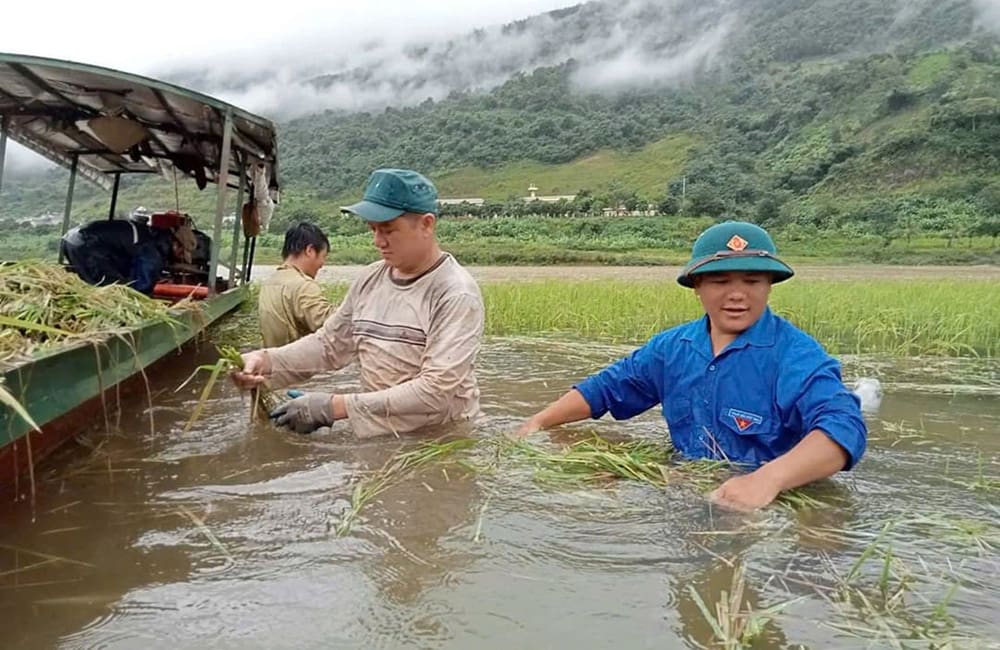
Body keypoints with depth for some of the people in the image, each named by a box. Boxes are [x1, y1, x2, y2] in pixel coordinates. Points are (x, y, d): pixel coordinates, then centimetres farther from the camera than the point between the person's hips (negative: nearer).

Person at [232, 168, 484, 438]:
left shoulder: (456, 294, -15)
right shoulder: (369, 279, 6)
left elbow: (437, 390, -21)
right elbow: (329, 343, 13)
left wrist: (336, 406, -23)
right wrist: (266, 361, -4)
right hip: (375, 432, 5)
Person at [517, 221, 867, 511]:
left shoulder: (796, 355, -13)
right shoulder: (673, 346, 6)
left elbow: (842, 427, -29)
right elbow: (607, 387, 17)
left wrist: (769, 478, -46)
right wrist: (539, 422, 8)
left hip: (780, 505, -4)